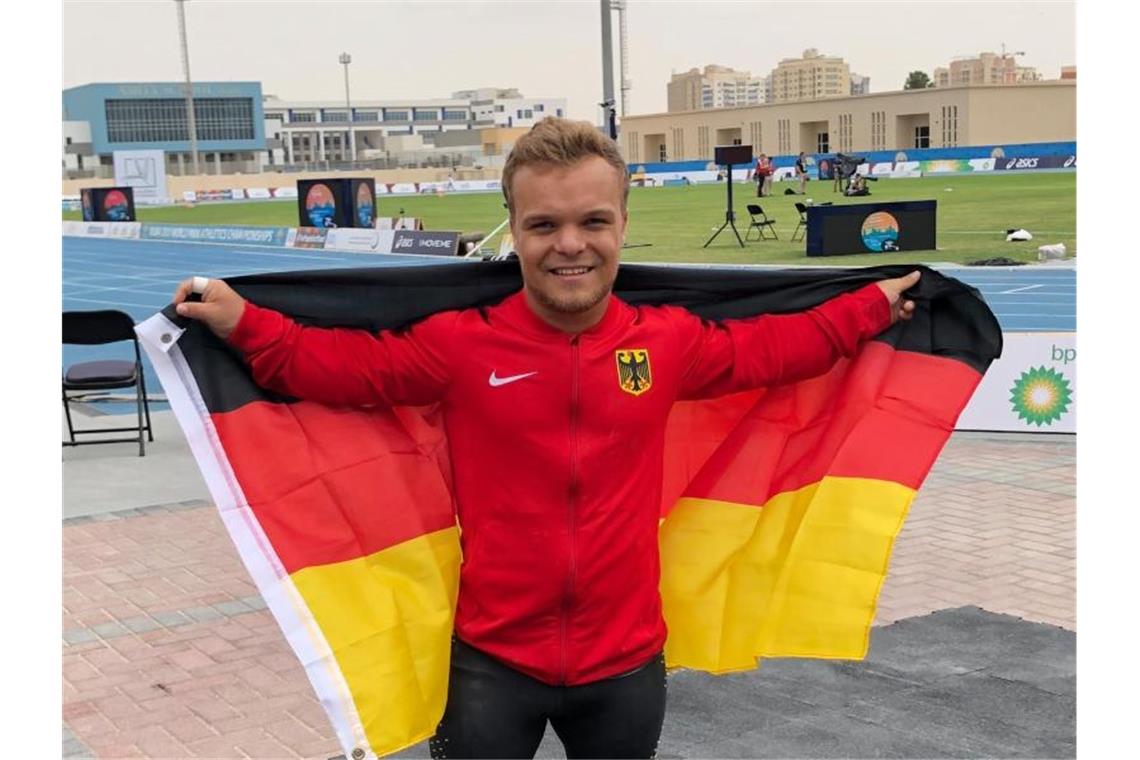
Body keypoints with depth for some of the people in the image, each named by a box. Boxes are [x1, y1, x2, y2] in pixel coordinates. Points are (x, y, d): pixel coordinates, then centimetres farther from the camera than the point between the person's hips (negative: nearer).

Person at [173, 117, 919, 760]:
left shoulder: (667, 341, -3)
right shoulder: (461, 342, -10)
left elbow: (766, 347, 13)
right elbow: (346, 364, -3)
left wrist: (869, 308, 17)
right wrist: (244, 324, -14)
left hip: (626, 662, 3)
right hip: (492, 663, -2)